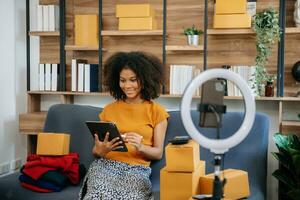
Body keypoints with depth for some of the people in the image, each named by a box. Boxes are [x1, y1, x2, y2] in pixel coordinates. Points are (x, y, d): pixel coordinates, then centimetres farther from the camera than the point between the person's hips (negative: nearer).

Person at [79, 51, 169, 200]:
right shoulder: (109, 109, 16)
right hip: (105, 164, 1)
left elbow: (158, 153, 5)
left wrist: (140, 147, -16)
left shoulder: (156, 111, 9)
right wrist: (101, 150, -10)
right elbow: (95, 150, 15)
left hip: (137, 169, -1)